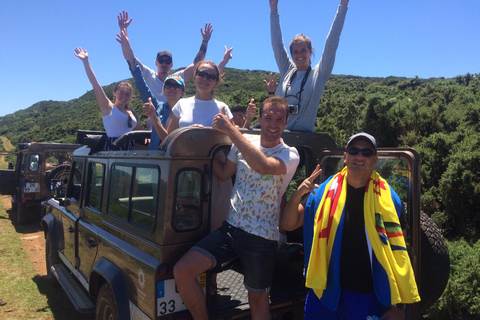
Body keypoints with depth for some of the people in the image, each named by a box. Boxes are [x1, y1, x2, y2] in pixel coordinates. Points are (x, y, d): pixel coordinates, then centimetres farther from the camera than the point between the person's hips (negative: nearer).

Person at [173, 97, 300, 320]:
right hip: (230, 227, 4)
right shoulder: (244, 142, 5)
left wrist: (230, 129, -27)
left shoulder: (290, 155, -10)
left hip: (261, 238, -4)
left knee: (258, 301, 11)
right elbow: (223, 174, 13)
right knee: (182, 271, -10)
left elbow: (264, 166, -31)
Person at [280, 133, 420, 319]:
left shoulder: (388, 199, -4)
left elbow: (398, 254, -2)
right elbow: (287, 225, -1)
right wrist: (297, 195, -19)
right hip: (325, 290, 2)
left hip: (367, 296, -1)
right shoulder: (325, 191, -2)